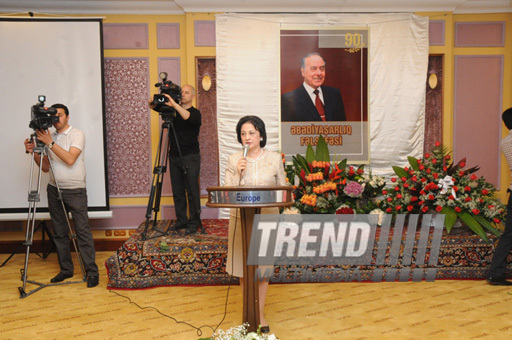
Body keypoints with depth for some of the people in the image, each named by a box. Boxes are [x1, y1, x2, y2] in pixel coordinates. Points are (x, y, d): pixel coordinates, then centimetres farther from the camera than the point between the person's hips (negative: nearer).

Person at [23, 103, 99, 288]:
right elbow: (45, 167, 12)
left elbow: (70, 159, -20)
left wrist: (50, 143, -22)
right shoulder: (49, 137, 12)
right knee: (59, 232, 10)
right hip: (54, 190, 6)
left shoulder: (77, 134, -5)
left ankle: (92, 271, -1)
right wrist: (34, 152, -3)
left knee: (83, 231, -6)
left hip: (74, 190, -6)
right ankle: (66, 269, 21)